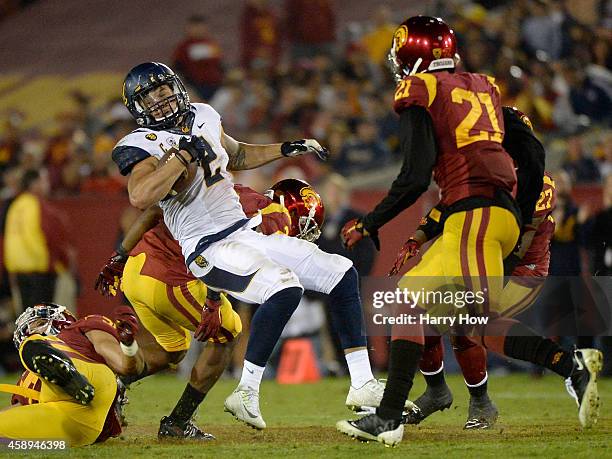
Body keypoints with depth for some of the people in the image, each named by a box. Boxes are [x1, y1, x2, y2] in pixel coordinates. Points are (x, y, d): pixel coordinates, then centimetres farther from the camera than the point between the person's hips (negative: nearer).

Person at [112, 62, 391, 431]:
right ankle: (246, 395, -26)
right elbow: (140, 197, -32)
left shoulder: (203, 117, 13)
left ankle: (363, 385, 9)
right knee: (285, 287, -33)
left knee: (343, 274, 5)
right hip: (209, 249, -9)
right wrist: (184, 154, -28)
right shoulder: (143, 144, -10)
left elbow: (237, 156, 33)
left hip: (247, 233, 9)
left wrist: (288, 150, 24)